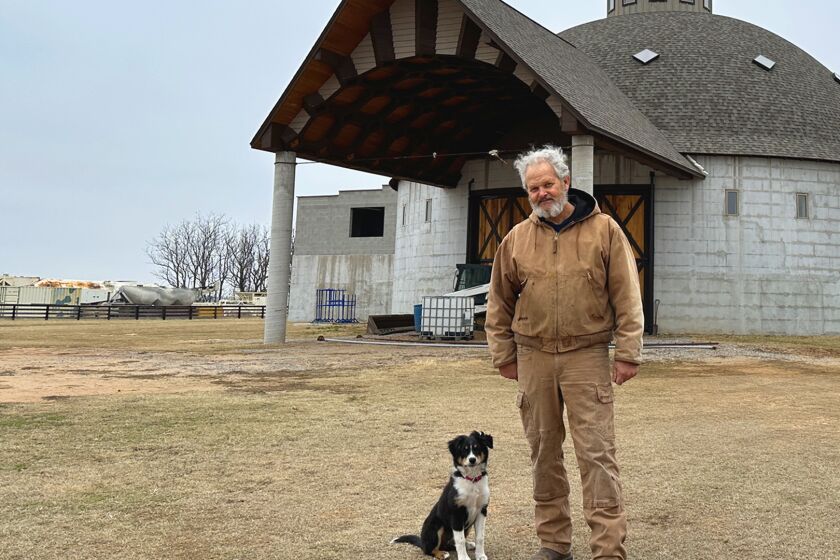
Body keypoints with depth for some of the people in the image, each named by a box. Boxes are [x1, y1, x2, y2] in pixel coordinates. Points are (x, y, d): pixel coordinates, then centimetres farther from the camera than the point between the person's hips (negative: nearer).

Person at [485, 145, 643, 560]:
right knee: (544, 453, 10)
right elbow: (499, 303, 13)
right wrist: (503, 354, 9)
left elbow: (626, 296, -2)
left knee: (596, 453, -5)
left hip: (587, 356, -3)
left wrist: (628, 353, -6)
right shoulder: (517, 239, 7)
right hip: (533, 358, 3)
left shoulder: (603, 230, 0)